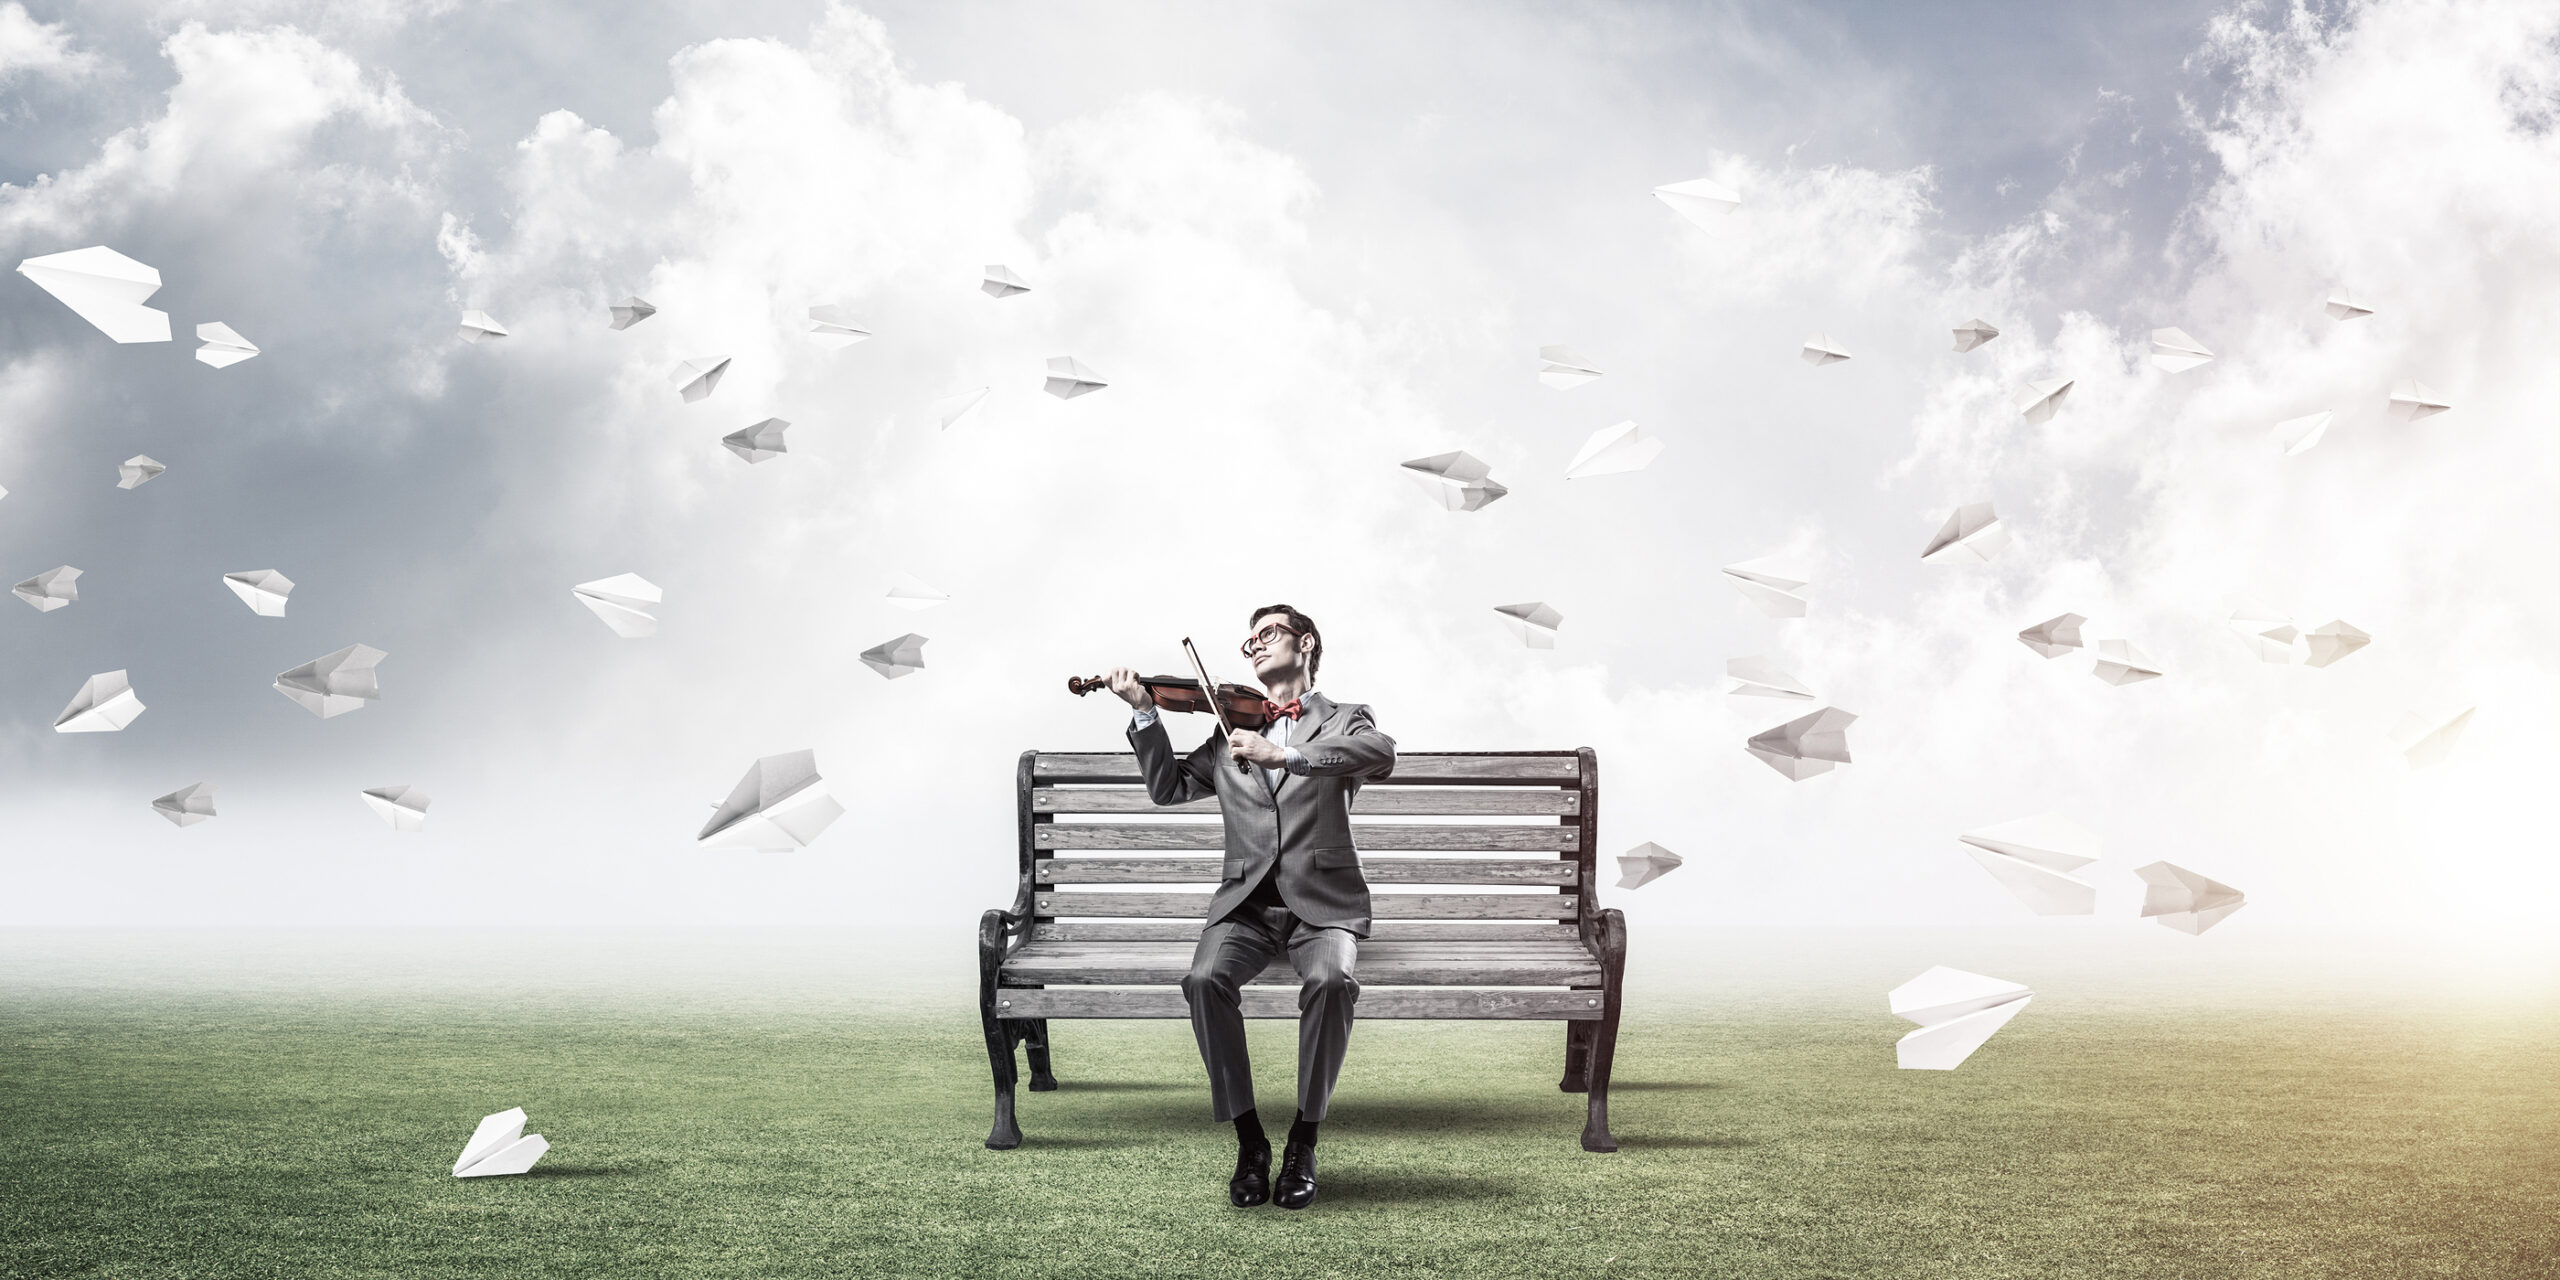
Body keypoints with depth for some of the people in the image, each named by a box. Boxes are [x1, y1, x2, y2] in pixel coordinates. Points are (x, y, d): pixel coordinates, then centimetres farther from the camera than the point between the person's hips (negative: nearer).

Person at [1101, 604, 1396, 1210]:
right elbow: (1169, 787, 15)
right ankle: (1249, 1141, -16)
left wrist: (1284, 754, -26)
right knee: (1206, 980, -29)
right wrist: (1145, 713, 1)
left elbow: (1382, 753, -14)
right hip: (1246, 901, 3)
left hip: (1321, 902, -3)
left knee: (1330, 980, -35)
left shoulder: (1342, 721, 10)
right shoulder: (1232, 730, 23)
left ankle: (1303, 1143, -19)